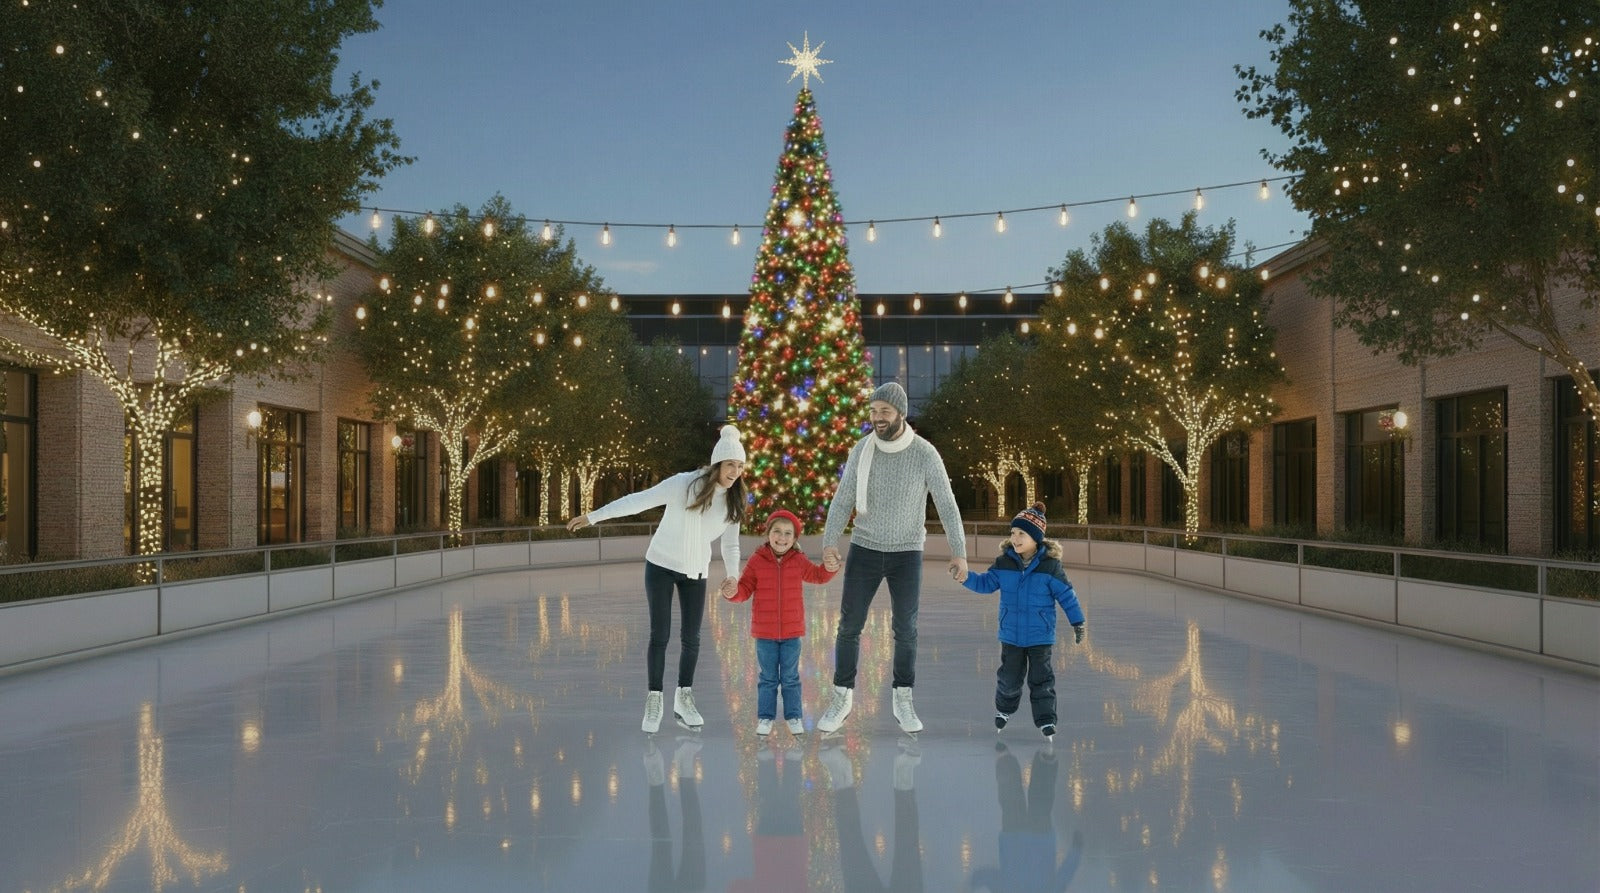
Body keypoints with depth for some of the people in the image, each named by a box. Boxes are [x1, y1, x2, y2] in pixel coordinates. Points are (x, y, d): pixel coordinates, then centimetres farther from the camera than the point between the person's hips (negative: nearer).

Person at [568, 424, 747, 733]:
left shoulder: (733, 501, -5)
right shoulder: (684, 484, -20)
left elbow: (731, 544, 4)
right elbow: (638, 501, -18)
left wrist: (731, 575, -11)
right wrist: (592, 517, -17)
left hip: (696, 572, 4)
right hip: (661, 566, -4)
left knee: (691, 638, 3)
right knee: (660, 635, -4)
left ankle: (684, 701, 18)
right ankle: (653, 702, 8)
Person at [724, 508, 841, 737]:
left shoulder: (799, 561, -1)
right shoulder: (757, 561, -6)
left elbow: (817, 576, 10)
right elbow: (745, 588, -3)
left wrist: (829, 568, -11)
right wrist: (733, 592, -24)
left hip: (792, 633, 1)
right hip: (764, 633, -1)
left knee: (790, 678, 11)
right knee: (768, 678, 10)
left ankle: (793, 716, 21)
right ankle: (765, 717, 20)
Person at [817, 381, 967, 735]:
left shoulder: (925, 454, -13)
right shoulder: (861, 450, -7)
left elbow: (947, 505, -11)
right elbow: (842, 501, -7)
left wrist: (960, 553, -17)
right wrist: (829, 544, -20)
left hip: (907, 553, -1)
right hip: (865, 550, 1)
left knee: (905, 629, 0)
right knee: (849, 626, -1)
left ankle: (903, 703, 16)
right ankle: (841, 701, 12)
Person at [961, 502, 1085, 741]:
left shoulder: (1050, 565, -11)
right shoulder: (1004, 563, -3)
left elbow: (1066, 595, -6)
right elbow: (986, 583, 4)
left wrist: (1077, 622, -3)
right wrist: (967, 578, -13)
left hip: (1040, 635, -3)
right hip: (1011, 634, 3)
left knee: (1041, 678, 0)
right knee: (1009, 677, 13)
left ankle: (1046, 719, 9)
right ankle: (1004, 709, 37)